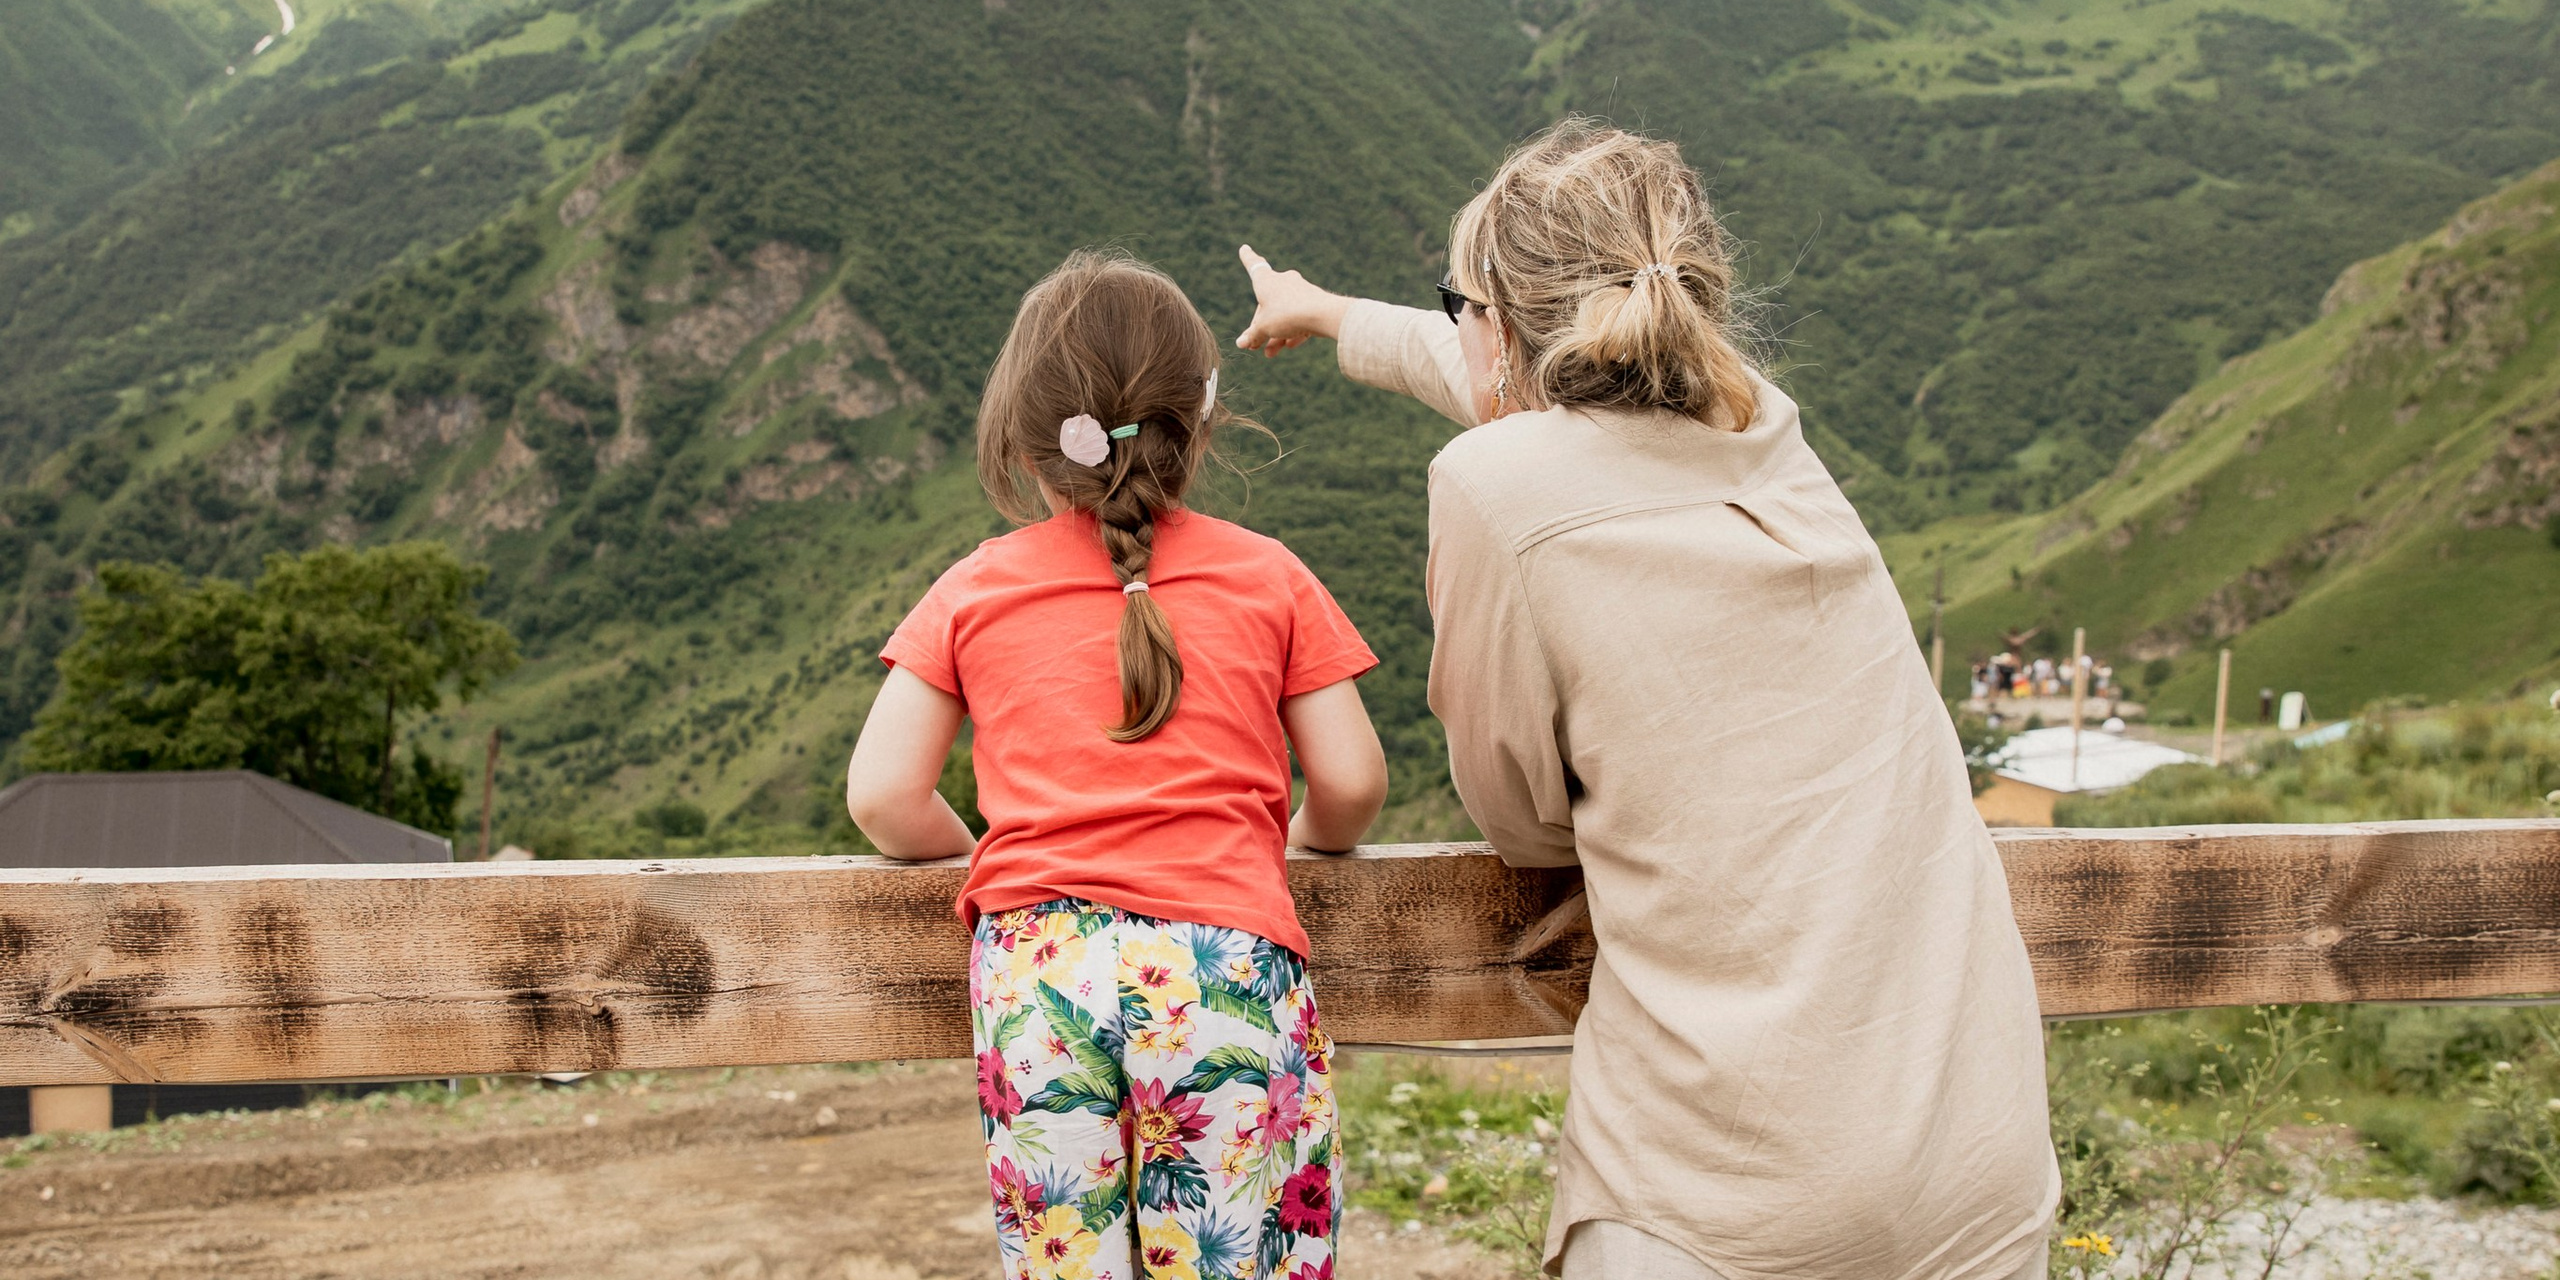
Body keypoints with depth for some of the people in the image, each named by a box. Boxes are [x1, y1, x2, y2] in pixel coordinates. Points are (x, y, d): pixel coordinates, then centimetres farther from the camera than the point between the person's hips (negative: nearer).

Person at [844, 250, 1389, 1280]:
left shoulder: (975, 591, 11)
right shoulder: (1266, 576, 10)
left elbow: (881, 796, 5)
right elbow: (1351, 786, 6)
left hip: (1034, 972, 1)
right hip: (1229, 965, -1)